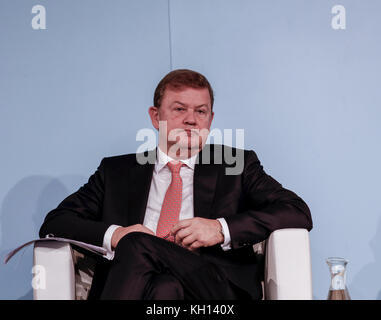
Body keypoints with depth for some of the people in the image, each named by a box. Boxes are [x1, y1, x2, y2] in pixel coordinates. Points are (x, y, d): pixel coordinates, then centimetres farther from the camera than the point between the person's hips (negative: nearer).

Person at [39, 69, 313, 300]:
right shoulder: (116, 172, 24)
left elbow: (299, 213, 8)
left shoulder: (236, 165, 20)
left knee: (138, 245, -32)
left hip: (217, 290, -1)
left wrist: (221, 229, -7)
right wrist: (113, 235, -6)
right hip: (135, 287, 1)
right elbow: (54, 223, 15)